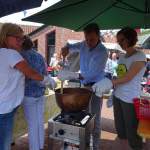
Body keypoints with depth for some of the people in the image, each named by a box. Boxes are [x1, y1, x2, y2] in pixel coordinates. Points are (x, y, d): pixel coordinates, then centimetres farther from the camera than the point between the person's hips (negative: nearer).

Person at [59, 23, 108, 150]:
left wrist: (72, 75, -36)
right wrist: (66, 48, -10)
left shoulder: (102, 52, -23)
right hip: (84, 85, 6)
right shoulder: (84, 45, -3)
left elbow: (91, 74, -28)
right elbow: (72, 46, 15)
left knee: (94, 117, -2)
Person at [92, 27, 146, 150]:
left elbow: (128, 77, -21)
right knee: (120, 129, 15)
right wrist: (113, 94, 12)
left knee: (132, 132, 1)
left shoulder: (140, 56, -10)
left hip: (131, 100, -7)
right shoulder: (122, 57, 11)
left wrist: (110, 82, -33)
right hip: (118, 97, 7)